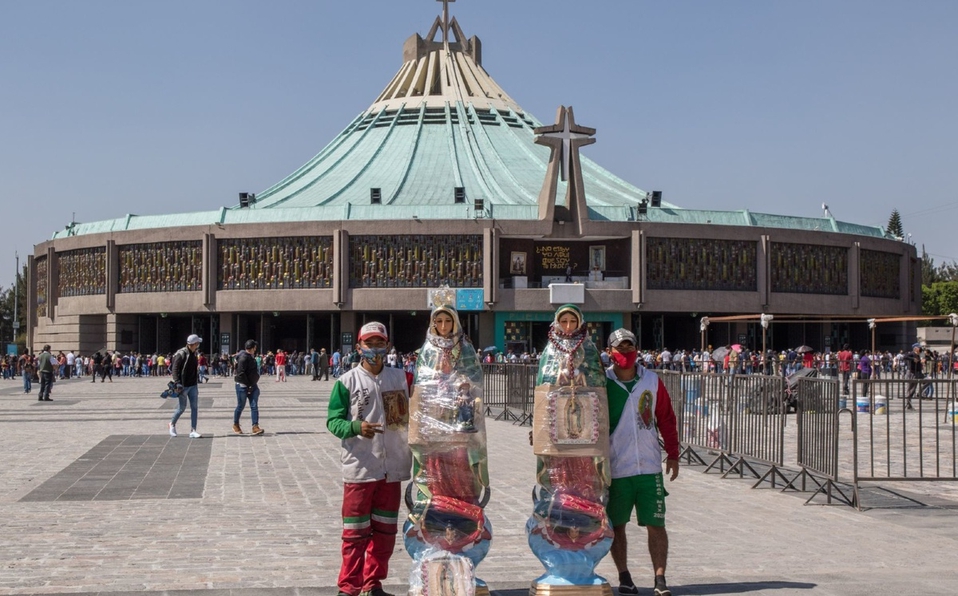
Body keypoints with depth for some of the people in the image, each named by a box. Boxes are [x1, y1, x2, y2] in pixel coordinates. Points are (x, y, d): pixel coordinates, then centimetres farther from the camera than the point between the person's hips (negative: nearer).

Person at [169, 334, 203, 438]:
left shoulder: (194, 354, 9)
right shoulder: (181, 354, -15)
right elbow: (174, 369, -18)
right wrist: (178, 383, -24)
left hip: (193, 386, 7)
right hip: (183, 386, -7)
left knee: (194, 407, 1)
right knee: (182, 407, 2)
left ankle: (193, 431, 3)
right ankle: (172, 424, 28)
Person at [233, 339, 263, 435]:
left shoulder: (251, 356, 12)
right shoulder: (244, 357, -16)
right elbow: (241, 373, -22)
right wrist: (248, 385, -19)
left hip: (252, 385, 8)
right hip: (243, 385, -8)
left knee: (254, 406, -2)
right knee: (241, 406, 5)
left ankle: (255, 427, -6)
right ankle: (235, 425, 23)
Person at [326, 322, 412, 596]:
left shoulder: (400, 378, 7)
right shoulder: (347, 381, -4)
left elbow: (409, 415, 16)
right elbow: (333, 421, -5)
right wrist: (356, 427, -24)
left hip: (393, 468, 4)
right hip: (360, 468, -4)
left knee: (385, 530, 12)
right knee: (356, 531, 1)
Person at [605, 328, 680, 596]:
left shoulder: (652, 381, 3)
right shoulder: (602, 383, -3)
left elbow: (666, 418, 10)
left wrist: (673, 454, 10)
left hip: (650, 468, 1)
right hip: (615, 468, -1)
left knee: (656, 524, 0)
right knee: (616, 525, 8)